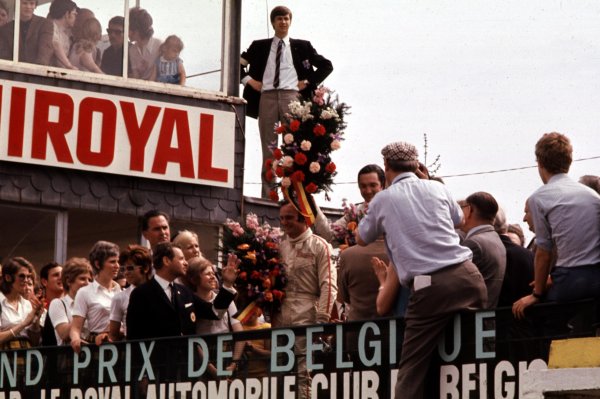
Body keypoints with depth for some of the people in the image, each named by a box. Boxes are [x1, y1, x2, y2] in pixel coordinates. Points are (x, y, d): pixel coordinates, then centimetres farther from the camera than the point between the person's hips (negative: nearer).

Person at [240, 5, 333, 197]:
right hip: (267, 97, 1)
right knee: (268, 148, -1)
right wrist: (248, 80, 5)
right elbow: (238, 63, 19)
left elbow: (326, 65, 14)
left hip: (291, 97, -1)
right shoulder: (260, 46, 16)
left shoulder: (301, 46, 14)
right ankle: (267, 195, -2)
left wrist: (307, 82, 4)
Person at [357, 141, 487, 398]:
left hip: (428, 286, -3)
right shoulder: (437, 188, 15)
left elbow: (362, 240, 26)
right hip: (467, 275, 3)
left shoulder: (383, 199, 9)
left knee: (411, 368, 0)